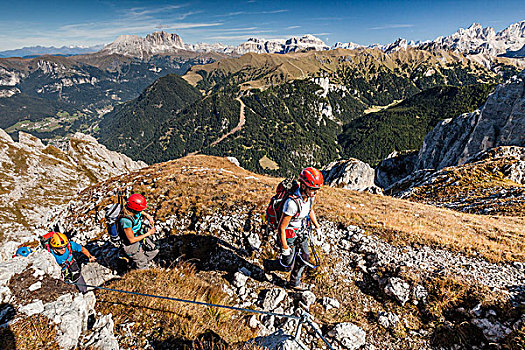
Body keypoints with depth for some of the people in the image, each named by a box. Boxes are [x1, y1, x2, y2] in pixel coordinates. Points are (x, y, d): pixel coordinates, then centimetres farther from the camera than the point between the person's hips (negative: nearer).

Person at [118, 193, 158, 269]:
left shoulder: (134, 211, -18)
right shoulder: (126, 220, -39)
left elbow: (141, 212, 12)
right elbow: (132, 240, -29)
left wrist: (147, 215, -6)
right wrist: (148, 233, -22)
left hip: (139, 236, 7)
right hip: (130, 245, -7)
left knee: (154, 251, 17)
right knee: (142, 264, 11)